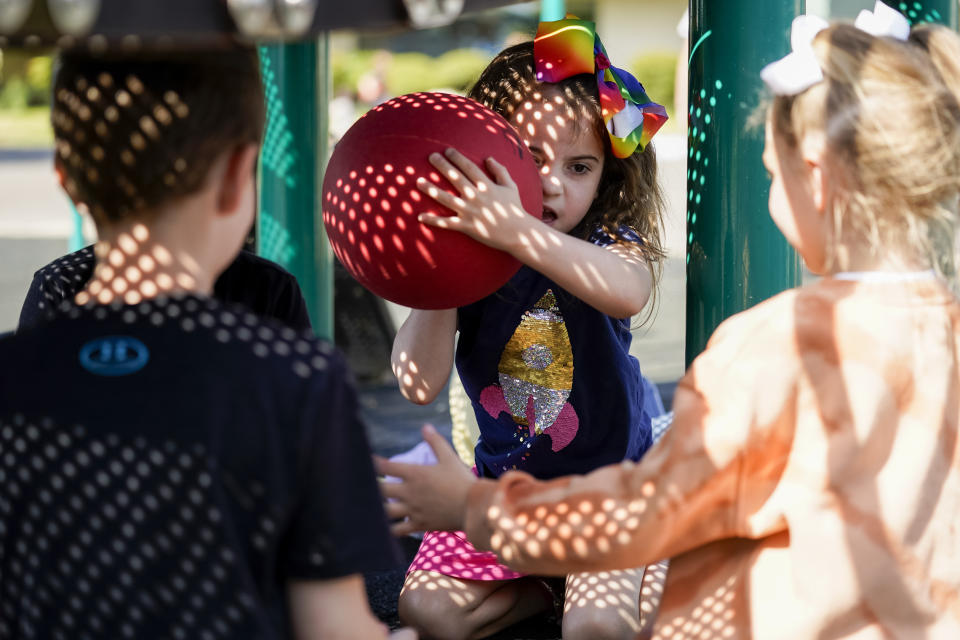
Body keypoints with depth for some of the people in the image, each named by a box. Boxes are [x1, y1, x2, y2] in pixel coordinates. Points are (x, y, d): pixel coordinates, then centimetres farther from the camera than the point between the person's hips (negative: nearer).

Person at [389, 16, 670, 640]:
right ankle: (538, 586, 17)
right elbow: (420, 384, -18)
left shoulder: (610, 244, -15)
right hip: (507, 479, 3)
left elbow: (629, 292, -42)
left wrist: (517, 230, -54)